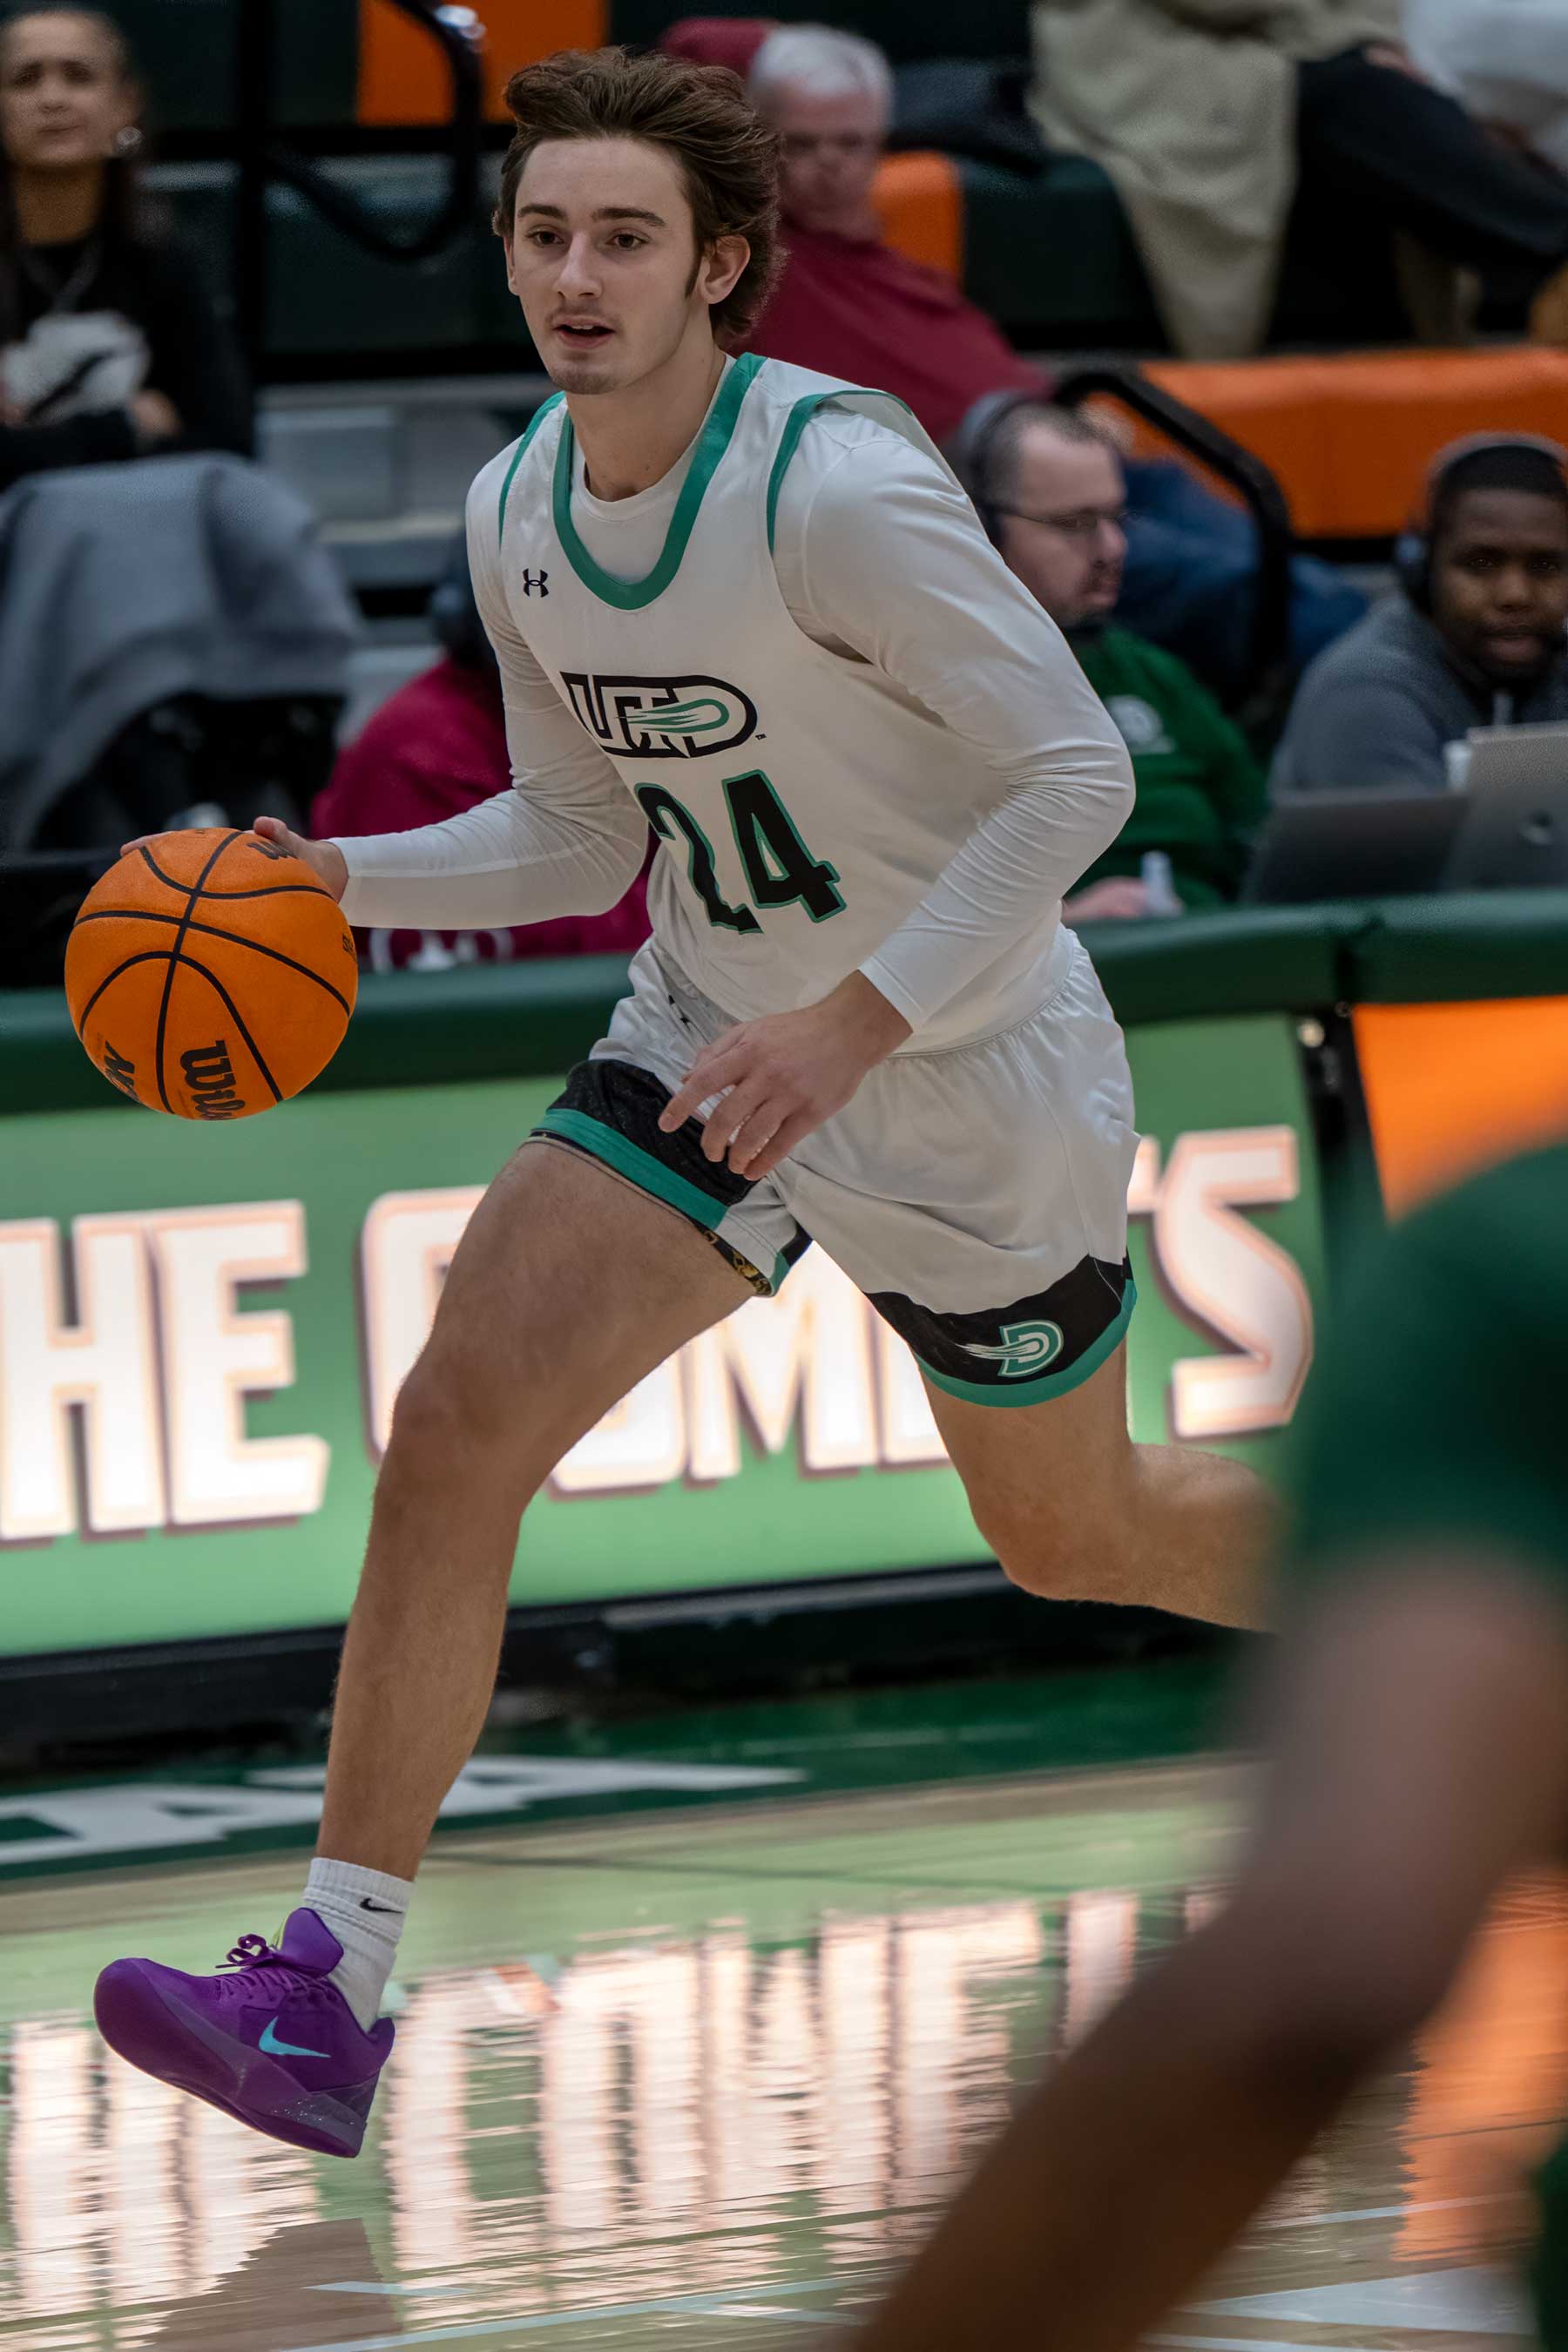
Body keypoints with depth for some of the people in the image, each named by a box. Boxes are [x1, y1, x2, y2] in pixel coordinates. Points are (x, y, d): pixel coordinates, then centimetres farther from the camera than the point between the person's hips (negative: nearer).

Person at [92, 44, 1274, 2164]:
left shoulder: (835, 489, -26)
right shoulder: (519, 512, -2)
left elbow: (1074, 770, -25)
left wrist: (855, 1023, -32)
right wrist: (344, 878, -6)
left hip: (976, 1088, -6)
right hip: (714, 1038, 6)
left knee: (1077, 1538, 14)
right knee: (457, 1422, -14)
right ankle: (327, 1996, -14)